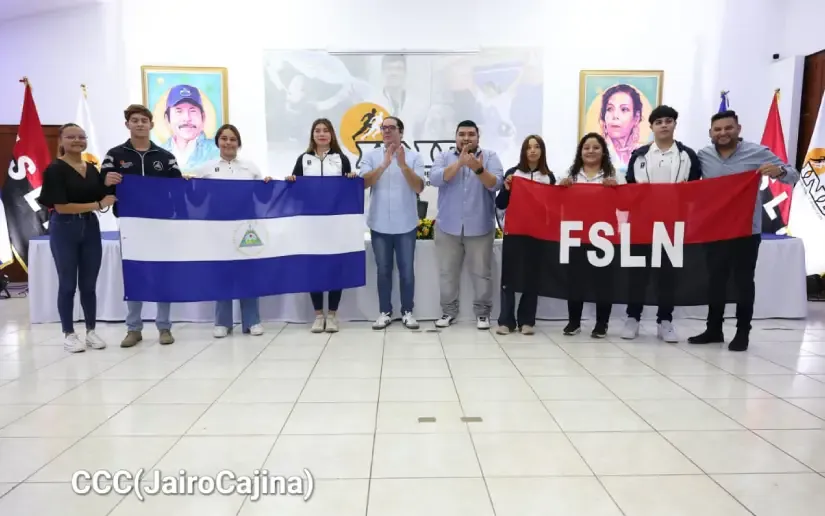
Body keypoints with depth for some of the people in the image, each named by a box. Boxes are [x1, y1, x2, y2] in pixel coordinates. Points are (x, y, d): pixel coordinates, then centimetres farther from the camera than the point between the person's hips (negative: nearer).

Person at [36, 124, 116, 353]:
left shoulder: (92, 169, 9)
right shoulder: (55, 169, -7)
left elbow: (102, 200, 10)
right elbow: (61, 206, -15)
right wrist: (97, 205, -18)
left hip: (90, 228, 5)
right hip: (64, 230, -4)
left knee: (89, 284, 10)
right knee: (67, 284, 4)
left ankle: (91, 331, 20)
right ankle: (69, 334, 15)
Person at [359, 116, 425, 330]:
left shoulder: (413, 157, 0)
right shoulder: (371, 156, 4)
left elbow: (419, 187, -9)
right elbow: (364, 182, -10)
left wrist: (403, 165, -21)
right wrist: (384, 164, -20)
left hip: (406, 225, -1)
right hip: (379, 224, 1)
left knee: (407, 270, 5)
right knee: (383, 270, 8)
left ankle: (407, 312, 17)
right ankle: (385, 312, 18)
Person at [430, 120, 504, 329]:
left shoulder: (490, 157, 2)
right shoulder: (444, 157, 4)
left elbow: (496, 184, -13)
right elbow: (435, 179, -14)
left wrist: (478, 169, -30)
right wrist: (459, 163, -24)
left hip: (480, 227, -1)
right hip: (448, 227, 1)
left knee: (482, 273, 6)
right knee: (448, 272, 9)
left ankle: (483, 312, 18)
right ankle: (448, 311, 23)